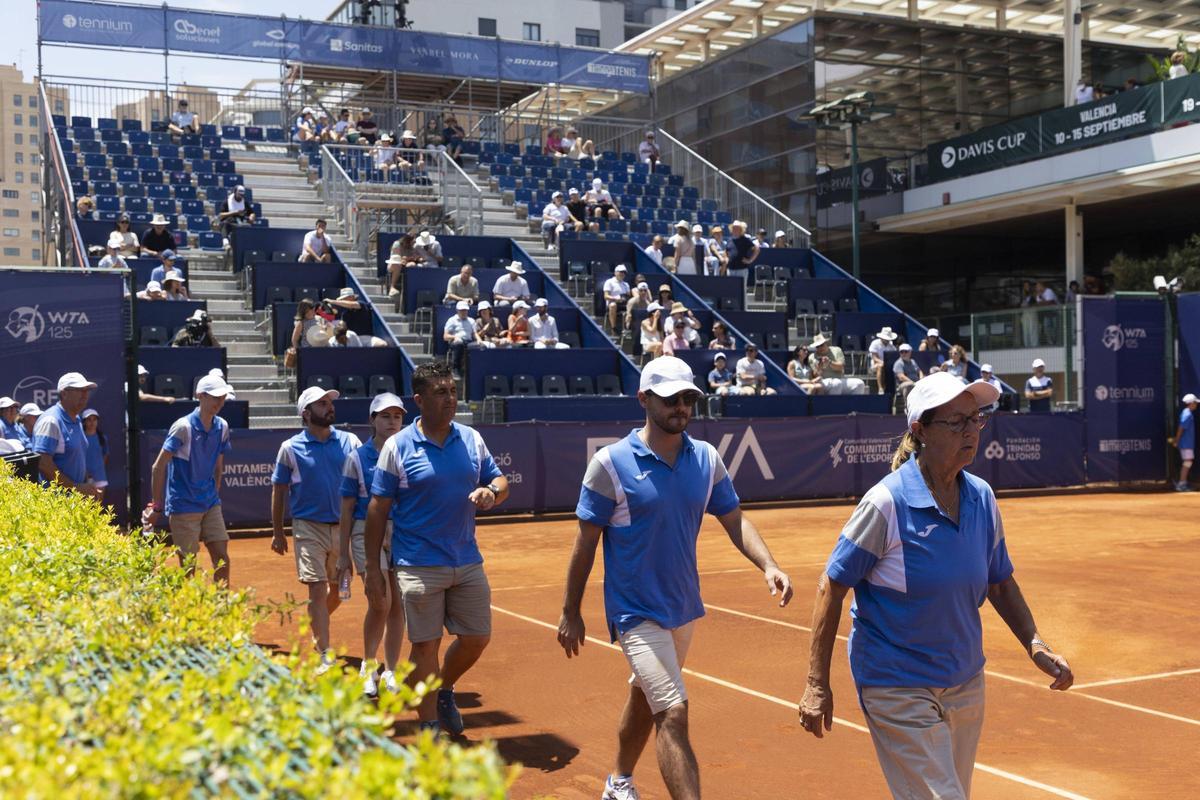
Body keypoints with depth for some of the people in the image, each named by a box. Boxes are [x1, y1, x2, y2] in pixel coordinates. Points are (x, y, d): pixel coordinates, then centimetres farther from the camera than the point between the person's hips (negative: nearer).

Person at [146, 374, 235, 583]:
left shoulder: (222, 427, 3)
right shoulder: (183, 427, -15)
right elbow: (158, 467, -12)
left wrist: (214, 496, 16)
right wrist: (157, 506, -10)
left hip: (211, 505, 6)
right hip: (183, 508, -6)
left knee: (222, 559, 3)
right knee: (189, 567, 1)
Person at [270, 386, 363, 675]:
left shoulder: (350, 442, 2)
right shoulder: (290, 448, -1)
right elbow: (279, 491, 6)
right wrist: (277, 532, 5)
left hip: (343, 526, 3)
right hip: (309, 528, -3)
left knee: (339, 590, 13)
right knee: (317, 589, -9)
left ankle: (315, 626, 42)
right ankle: (325, 656, -5)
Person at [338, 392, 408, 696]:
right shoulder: (358, 458, 1)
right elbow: (346, 511, 3)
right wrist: (343, 555, 2)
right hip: (368, 533, -3)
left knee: (398, 606, 4)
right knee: (381, 601, -16)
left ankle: (390, 673, 18)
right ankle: (368, 665, 7)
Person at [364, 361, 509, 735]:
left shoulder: (472, 439, 5)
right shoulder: (397, 446, -6)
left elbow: (499, 480, 14)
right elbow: (378, 509, -4)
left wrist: (492, 491, -12)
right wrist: (372, 569, -6)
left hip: (468, 562, 4)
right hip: (419, 567, -4)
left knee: (477, 637, 10)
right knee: (426, 646, 1)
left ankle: (444, 691, 38)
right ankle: (430, 728, 17)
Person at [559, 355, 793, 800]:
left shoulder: (707, 458, 0)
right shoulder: (611, 463, -13)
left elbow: (735, 520, 2)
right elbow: (586, 541, -8)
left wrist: (768, 565, -17)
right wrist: (570, 612, -4)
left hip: (683, 607, 6)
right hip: (637, 612, -6)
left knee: (645, 697, 23)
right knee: (673, 713, -17)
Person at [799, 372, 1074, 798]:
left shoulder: (982, 498, 0)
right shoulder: (886, 503, -18)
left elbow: (1000, 583, 14)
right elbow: (831, 588, -13)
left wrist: (1034, 644, 1)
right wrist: (817, 684, -14)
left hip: (966, 682, 7)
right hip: (898, 690, -7)